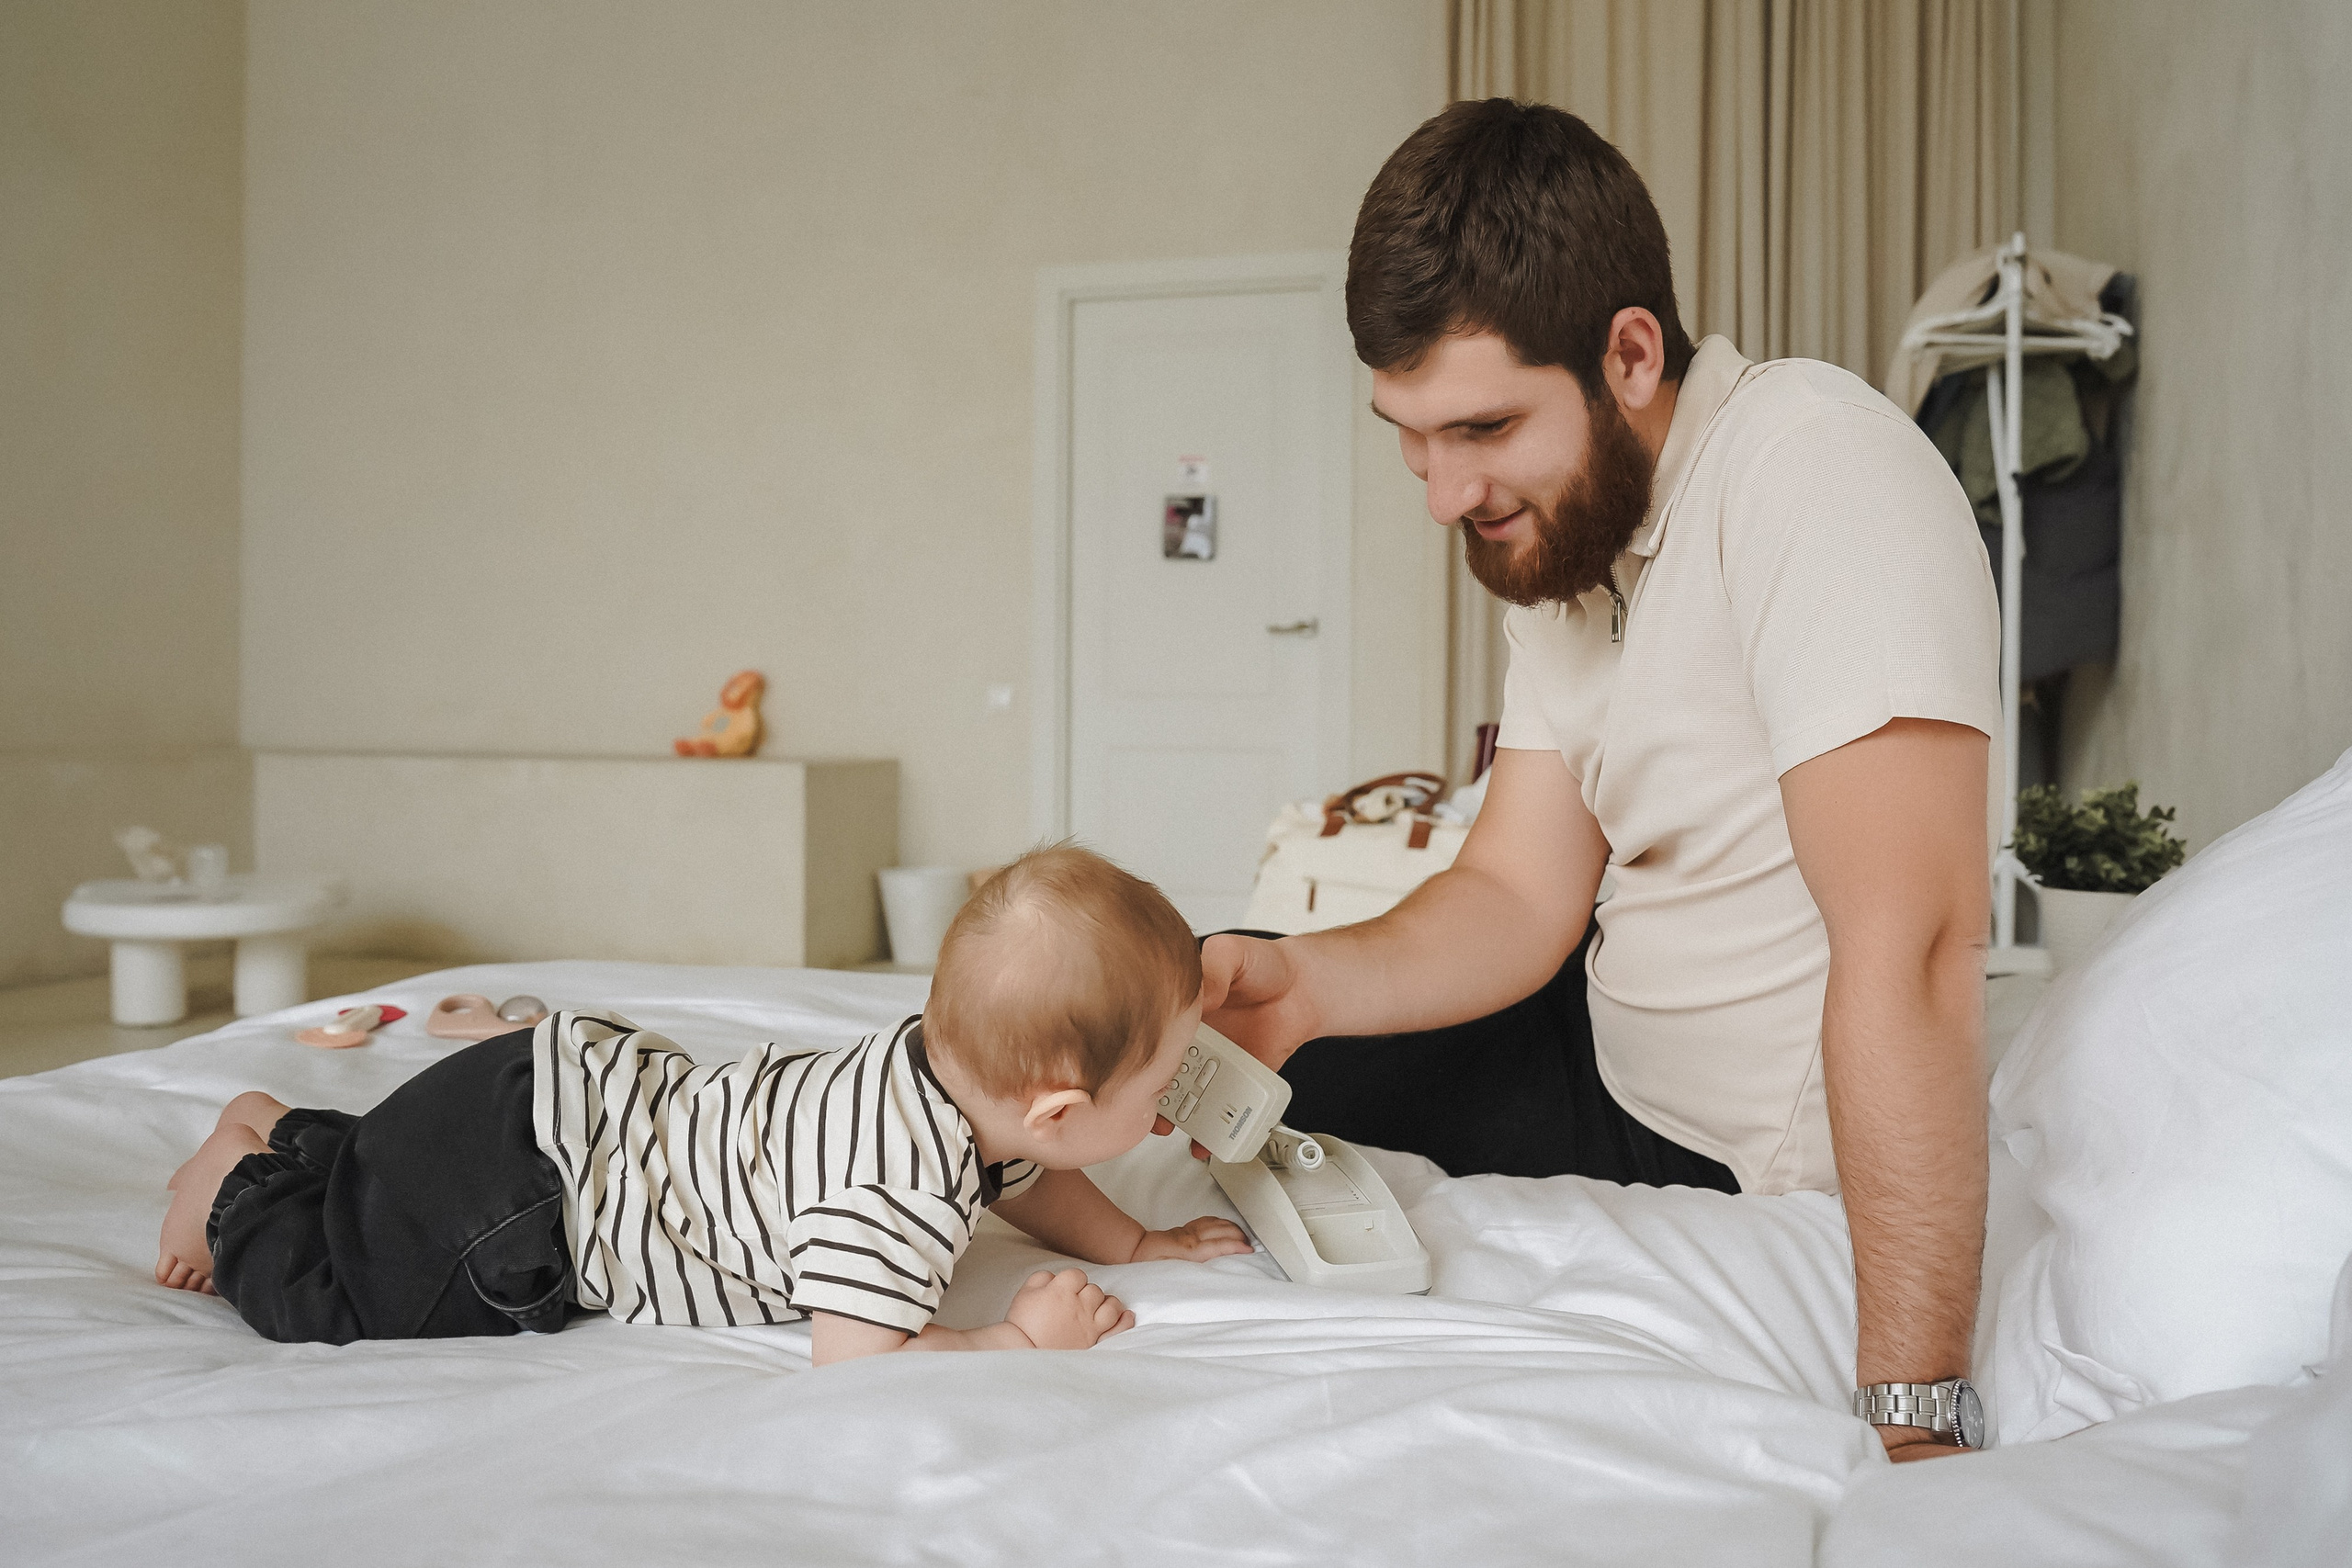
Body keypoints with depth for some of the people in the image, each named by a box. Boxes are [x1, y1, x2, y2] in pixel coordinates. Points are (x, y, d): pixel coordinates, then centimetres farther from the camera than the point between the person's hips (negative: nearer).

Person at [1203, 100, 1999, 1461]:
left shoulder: (1810, 468, -27)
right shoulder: (1564, 535, 2)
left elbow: (1910, 952, -34)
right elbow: (1522, 898, -1)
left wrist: (1912, 1409, -36)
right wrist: (1308, 982, -22)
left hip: (1749, 1163, -8)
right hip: (1610, 1056, 8)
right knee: (1217, 984, 10)